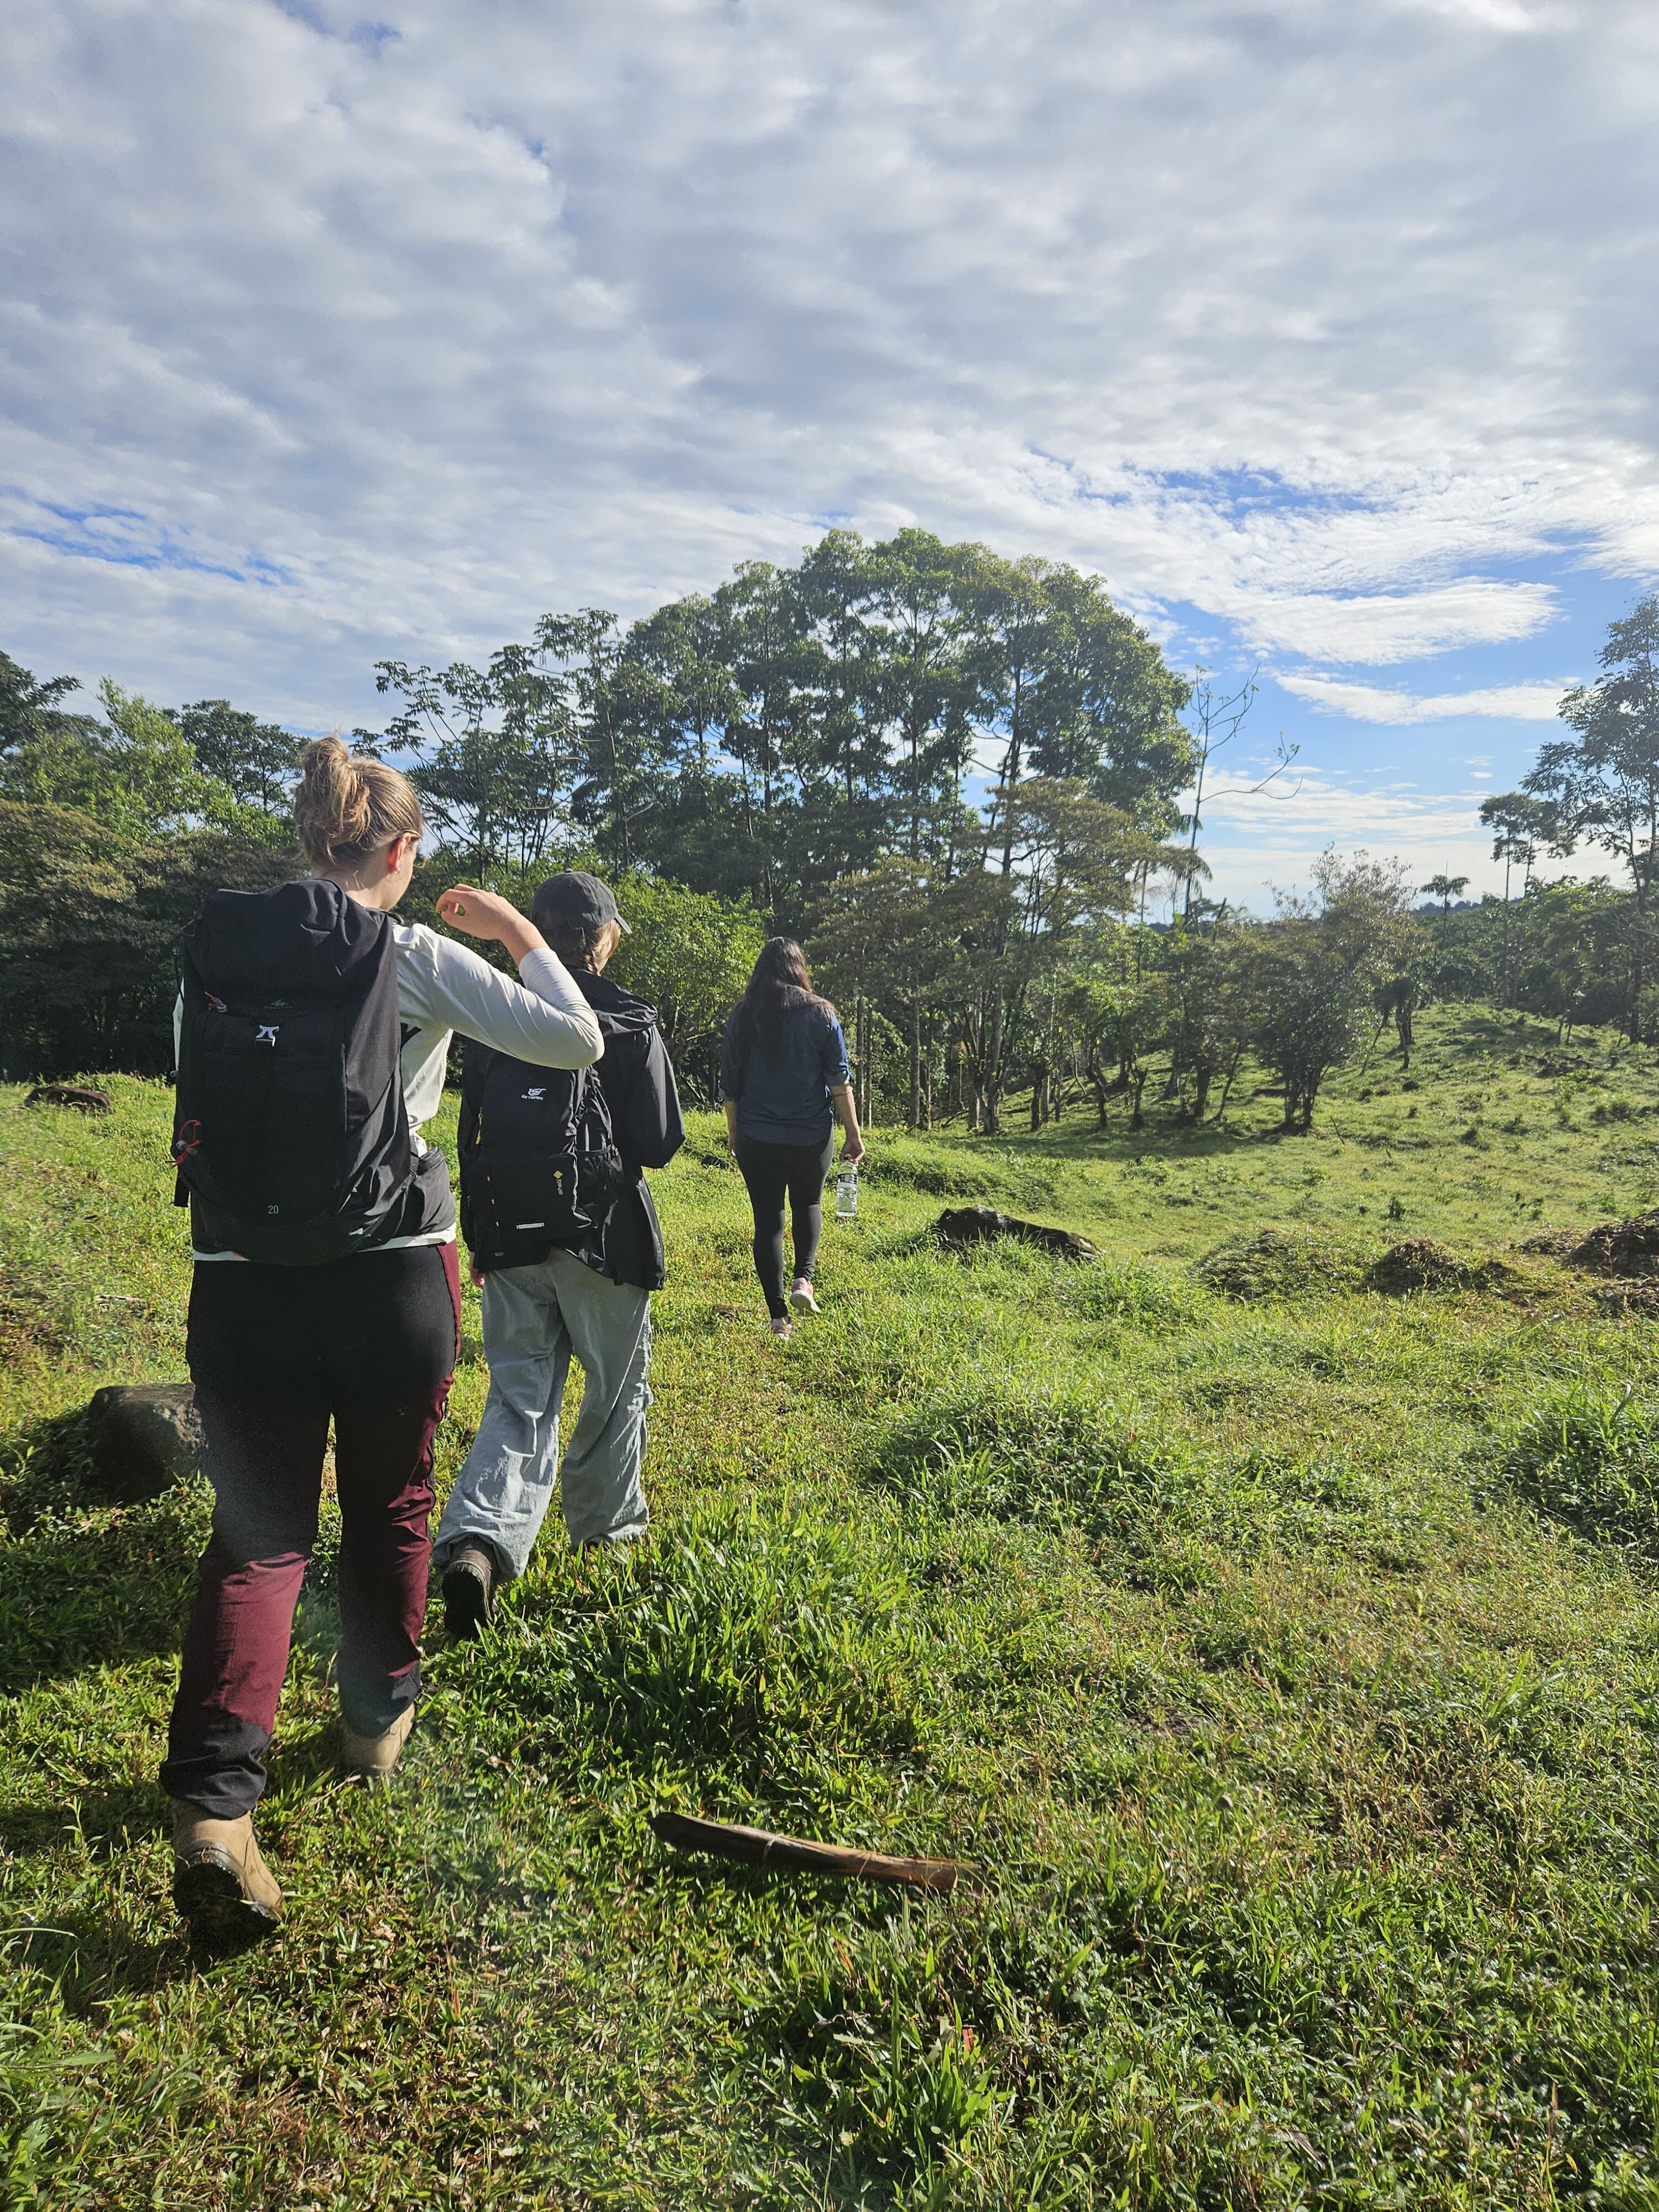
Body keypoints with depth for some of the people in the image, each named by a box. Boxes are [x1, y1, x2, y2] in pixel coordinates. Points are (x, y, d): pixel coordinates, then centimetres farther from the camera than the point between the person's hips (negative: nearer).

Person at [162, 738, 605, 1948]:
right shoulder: (416, 959, -9)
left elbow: (199, 1105, 11)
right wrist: (518, 933, 4)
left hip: (241, 1286, 3)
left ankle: (213, 1802, -4)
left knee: (258, 1532, 9)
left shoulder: (215, 953, 3)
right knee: (390, 1508, 18)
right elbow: (577, 1040, -9)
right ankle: (378, 1717, 37)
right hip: (390, 1282, -2)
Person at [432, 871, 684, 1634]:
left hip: (511, 1242, 3)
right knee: (615, 1390, 18)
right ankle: (605, 1526, 33)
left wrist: (478, 1237, 16)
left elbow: (471, 1136, 7)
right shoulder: (631, 1023, -10)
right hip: (604, 1238, -3)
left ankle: (476, 1543, -13)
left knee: (520, 1400, 7)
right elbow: (659, 1144, -10)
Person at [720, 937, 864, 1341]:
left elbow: (729, 1086, 6)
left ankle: (779, 1317, 4)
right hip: (811, 1136, 0)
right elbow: (840, 1080, -6)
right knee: (808, 1204, 24)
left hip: (757, 1139, 1)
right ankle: (803, 1279, 3)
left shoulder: (742, 1017, 1)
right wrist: (853, 1134, 0)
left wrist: (733, 1134, 18)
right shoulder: (820, 1013, -5)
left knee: (767, 1220, 6)